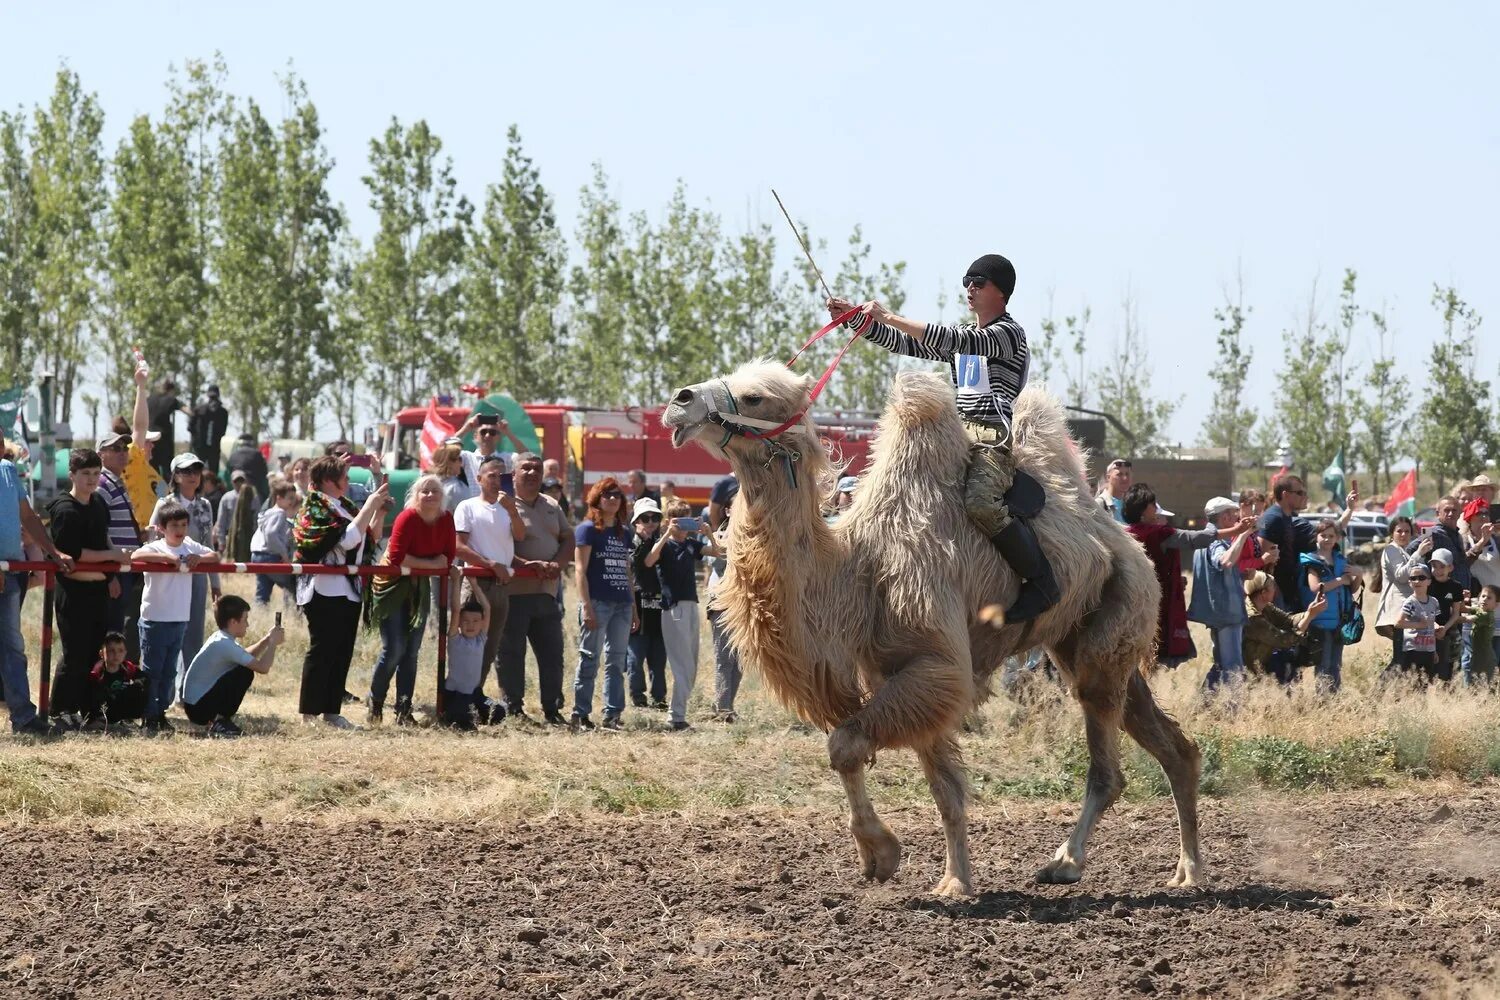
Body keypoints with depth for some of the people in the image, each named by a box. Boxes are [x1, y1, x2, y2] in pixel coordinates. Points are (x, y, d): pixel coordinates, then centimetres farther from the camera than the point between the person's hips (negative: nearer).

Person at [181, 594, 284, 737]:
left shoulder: (219, 638, 9)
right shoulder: (225, 644, -21)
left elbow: (247, 656, 24)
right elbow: (263, 667, -23)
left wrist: (267, 639, 10)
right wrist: (272, 642, -8)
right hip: (198, 709, -10)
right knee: (246, 673, -16)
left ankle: (220, 720, 14)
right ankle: (221, 723, -11)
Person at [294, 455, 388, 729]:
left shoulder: (344, 505, 15)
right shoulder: (317, 508, -10)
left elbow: (371, 537, 21)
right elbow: (348, 539, -22)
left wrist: (379, 511, 6)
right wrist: (369, 506, -17)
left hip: (348, 590, 9)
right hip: (325, 591, -9)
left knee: (342, 653, 10)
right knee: (322, 652, -7)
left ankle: (332, 711, 15)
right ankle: (310, 714, -3)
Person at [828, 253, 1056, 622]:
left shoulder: (1009, 333, -2)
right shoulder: (965, 337, 25)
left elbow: (953, 341, -17)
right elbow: (904, 343, 23)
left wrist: (890, 317, -17)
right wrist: (855, 318, 12)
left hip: (996, 436, -9)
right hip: (958, 435, 9)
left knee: (981, 501, -33)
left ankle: (1040, 582, -24)